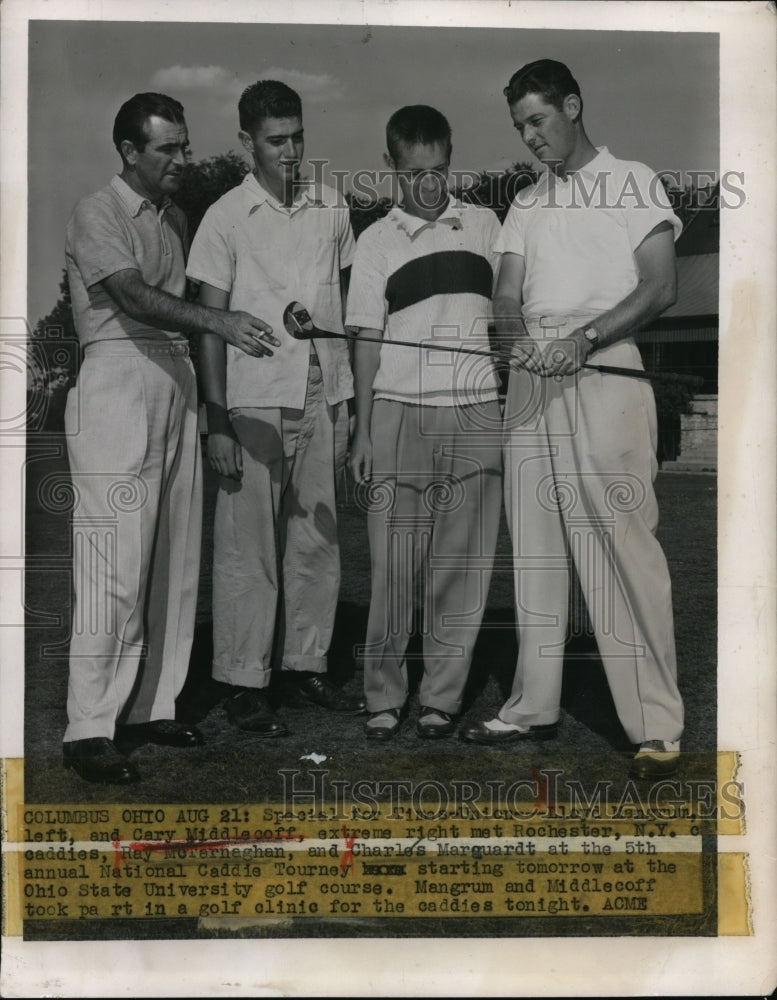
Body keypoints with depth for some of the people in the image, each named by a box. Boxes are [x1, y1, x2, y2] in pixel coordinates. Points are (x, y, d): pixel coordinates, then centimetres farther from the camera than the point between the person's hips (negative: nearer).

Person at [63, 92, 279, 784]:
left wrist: (202, 392, 10)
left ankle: (150, 707, 15)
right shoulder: (97, 215, -3)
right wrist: (221, 323, -31)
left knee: (174, 560, 6)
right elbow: (135, 297, -18)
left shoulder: (175, 218, 19)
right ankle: (90, 728, -5)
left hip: (177, 384, 8)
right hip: (119, 383, -7)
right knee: (117, 560, -11)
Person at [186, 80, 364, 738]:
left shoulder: (331, 210, 10)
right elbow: (210, 323, -3)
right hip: (255, 403, -4)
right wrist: (218, 422, -9)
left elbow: (343, 308, 14)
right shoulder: (227, 218, -1)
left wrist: (347, 402, 9)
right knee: (248, 547, -1)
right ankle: (245, 683, 8)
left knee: (318, 540, 8)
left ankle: (307, 663, 21)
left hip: (322, 398, 4)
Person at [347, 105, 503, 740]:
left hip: (477, 414, 1)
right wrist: (362, 432, 0)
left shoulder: (484, 225, 10)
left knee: (460, 566, 3)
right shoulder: (377, 241, 6)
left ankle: (443, 696, 13)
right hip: (399, 411, -1)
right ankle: (384, 695, 11)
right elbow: (368, 340, 5)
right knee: (393, 564, -1)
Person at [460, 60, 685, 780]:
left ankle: (656, 725, -8)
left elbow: (660, 288, -4)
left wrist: (580, 340, -17)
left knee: (624, 545, -12)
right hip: (531, 383, 6)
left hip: (606, 377, -5)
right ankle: (534, 706, 14)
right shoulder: (527, 203, 22)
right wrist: (520, 339, -11)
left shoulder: (632, 182, 6)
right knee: (534, 548, 6)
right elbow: (507, 293, 13)